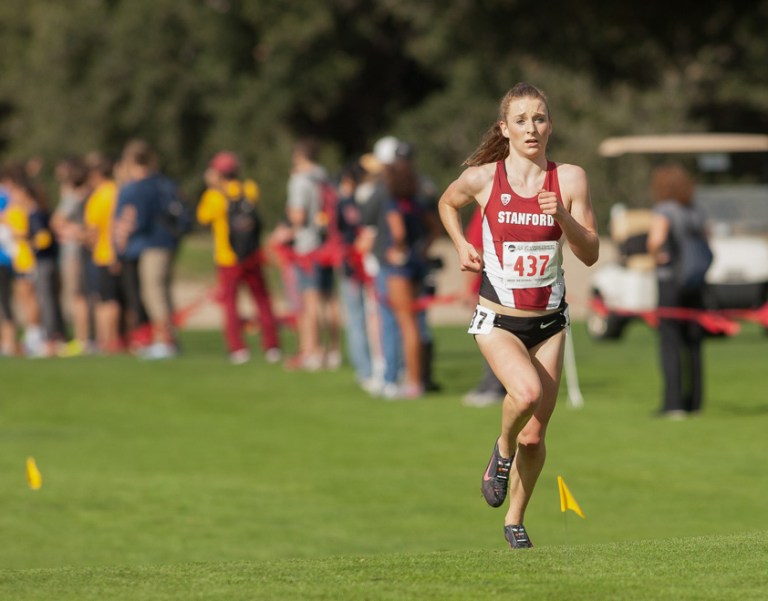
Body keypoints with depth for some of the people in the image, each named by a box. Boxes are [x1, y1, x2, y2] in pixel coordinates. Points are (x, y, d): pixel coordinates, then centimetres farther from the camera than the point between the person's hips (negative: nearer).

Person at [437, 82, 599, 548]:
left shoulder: (569, 179, -6)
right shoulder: (482, 178, -7)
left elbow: (590, 255, -6)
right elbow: (448, 203, 16)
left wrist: (563, 217, -21)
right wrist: (461, 244, 2)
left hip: (550, 321, 2)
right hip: (497, 318, -2)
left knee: (535, 436, 4)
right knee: (527, 391, -31)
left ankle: (515, 519, 28)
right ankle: (502, 452, 2)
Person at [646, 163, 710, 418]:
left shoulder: (665, 211, -10)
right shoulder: (697, 213, 10)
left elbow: (657, 237, -28)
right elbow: (705, 246, 14)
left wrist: (654, 253, -10)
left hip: (670, 282, -6)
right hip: (696, 283, 6)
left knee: (670, 343, -5)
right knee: (693, 344, 12)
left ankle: (674, 403, -10)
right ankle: (694, 401, 15)